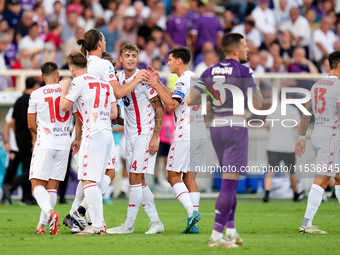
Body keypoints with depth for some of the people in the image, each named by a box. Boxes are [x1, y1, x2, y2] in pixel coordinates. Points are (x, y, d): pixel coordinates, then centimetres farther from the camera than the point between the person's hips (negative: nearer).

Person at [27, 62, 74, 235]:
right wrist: (78, 139, 23)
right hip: (64, 144, 3)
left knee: (37, 183, -2)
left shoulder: (36, 95, -2)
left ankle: (49, 212, -29)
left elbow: (31, 125, 5)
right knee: (52, 186, 9)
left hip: (44, 143, -3)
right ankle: (42, 224, 7)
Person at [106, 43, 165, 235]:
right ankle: (156, 222, 13)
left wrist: (155, 136, -16)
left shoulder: (143, 78, -13)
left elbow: (159, 108, -12)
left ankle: (129, 224, -3)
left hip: (146, 133, -8)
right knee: (139, 181, 7)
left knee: (135, 178, -8)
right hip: (131, 134, 8)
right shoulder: (120, 77, 7)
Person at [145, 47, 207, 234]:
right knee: (189, 176, 9)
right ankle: (193, 225, 3)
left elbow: (171, 105, -22)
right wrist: (158, 83, 30)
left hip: (186, 134, -8)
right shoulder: (196, 79, 17)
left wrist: (156, 86, -14)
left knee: (174, 176, -2)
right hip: (201, 132, 8)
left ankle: (191, 211, -19)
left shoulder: (183, 81, -11)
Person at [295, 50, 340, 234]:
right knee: (321, 181, -10)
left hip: (317, 135, 9)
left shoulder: (317, 85, 13)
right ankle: (306, 223, -15)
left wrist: (301, 138, 20)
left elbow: (306, 112, 16)